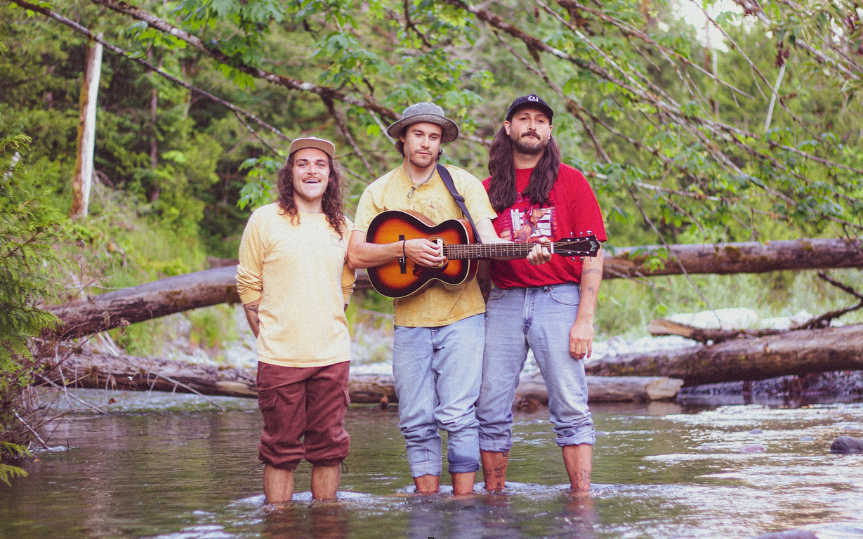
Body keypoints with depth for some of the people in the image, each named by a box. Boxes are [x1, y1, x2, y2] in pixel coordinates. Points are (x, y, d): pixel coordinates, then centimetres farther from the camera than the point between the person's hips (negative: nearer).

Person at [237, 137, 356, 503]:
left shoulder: (342, 227, 12)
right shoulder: (264, 221, 1)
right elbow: (248, 286, 4)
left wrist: (326, 332, 13)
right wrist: (268, 337, 0)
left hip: (332, 356, 3)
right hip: (280, 358, -3)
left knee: (329, 446, 6)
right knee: (281, 449, 2)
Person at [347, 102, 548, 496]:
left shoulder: (463, 183, 4)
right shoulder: (379, 191, 7)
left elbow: (488, 239, -6)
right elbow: (355, 255, -2)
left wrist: (524, 252, -26)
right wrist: (405, 248, -17)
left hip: (461, 317, -2)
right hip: (409, 320, 2)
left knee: (459, 415, -6)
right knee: (417, 422, 4)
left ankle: (464, 500, 2)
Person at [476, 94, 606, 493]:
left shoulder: (569, 181, 7)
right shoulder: (488, 189, 15)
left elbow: (592, 255, 2)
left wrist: (585, 319, -8)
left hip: (558, 299, -3)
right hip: (504, 301, 3)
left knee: (570, 407, -7)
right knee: (490, 411, 1)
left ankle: (582, 499, -4)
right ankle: (494, 496, 11)